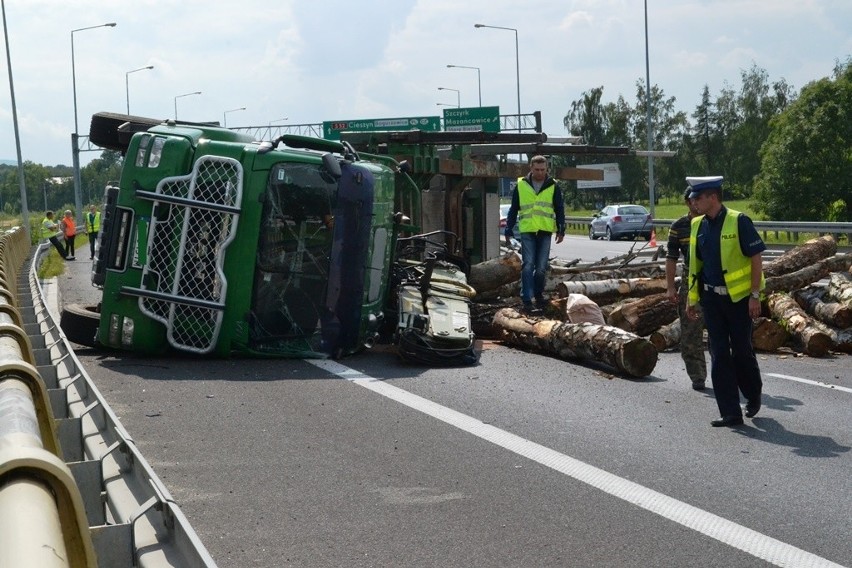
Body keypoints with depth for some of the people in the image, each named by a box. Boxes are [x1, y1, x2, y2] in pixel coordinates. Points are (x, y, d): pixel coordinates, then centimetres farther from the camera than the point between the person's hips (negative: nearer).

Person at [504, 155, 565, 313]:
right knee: (528, 265, -8)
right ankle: (527, 299, -10)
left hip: (545, 231, 1)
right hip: (527, 231, -1)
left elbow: (560, 209, 10)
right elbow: (513, 210, 11)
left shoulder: (552, 186, 7)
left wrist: (561, 230, 1)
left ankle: (538, 295, 20)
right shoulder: (521, 185, 6)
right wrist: (508, 230, 8)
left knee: (541, 267, 4)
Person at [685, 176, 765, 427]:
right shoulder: (698, 225, 6)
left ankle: (753, 395, 32)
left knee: (741, 350, 4)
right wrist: (691, 298, 14)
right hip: (712, 298, 6)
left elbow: (756, 258, -11)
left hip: (738, 297, -5)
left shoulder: (738, 221, -13)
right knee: (719, 355, 2)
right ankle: (731, 413, 6)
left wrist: (755, 295, -14)